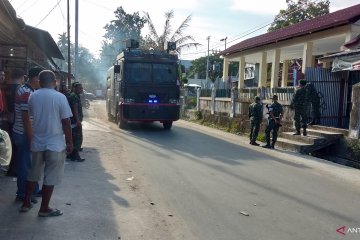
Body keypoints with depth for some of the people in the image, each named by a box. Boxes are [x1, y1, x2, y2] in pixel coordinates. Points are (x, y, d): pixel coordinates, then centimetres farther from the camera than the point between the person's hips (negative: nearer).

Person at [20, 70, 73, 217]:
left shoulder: (32, 97, 2)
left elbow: (31, 117, 12)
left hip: (37, 142, 5)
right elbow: (66, 122, -12)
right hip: (55, 143, -5)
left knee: (33, 174, 20)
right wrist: (70, 142, -4)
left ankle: (26, 203, 29)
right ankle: (44, 209, 14)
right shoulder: (60, 97, -12)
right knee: (50, 177, 5)